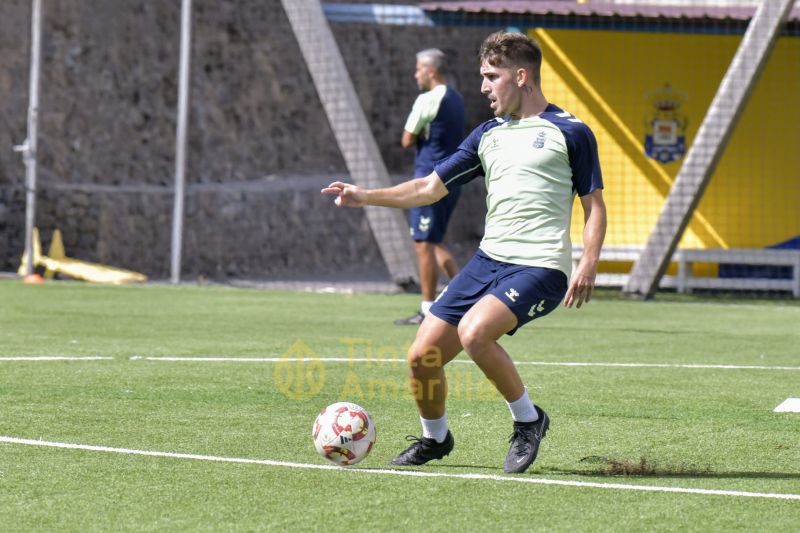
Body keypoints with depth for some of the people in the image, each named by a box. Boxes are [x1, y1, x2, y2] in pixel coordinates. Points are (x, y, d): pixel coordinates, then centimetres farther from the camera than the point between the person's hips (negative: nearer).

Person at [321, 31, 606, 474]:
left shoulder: (570, 132, 0)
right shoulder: (488, 135, 17)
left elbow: (594, 205, 1)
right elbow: (430, 188, 19)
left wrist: (588, 264, -15)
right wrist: (366, 196, 7)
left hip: (540, 267, -6)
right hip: (488, 260, 6)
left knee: (473, 333, -31)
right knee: (422, 355, -1)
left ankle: (528, 420, -8)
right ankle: (434, 438, 26)